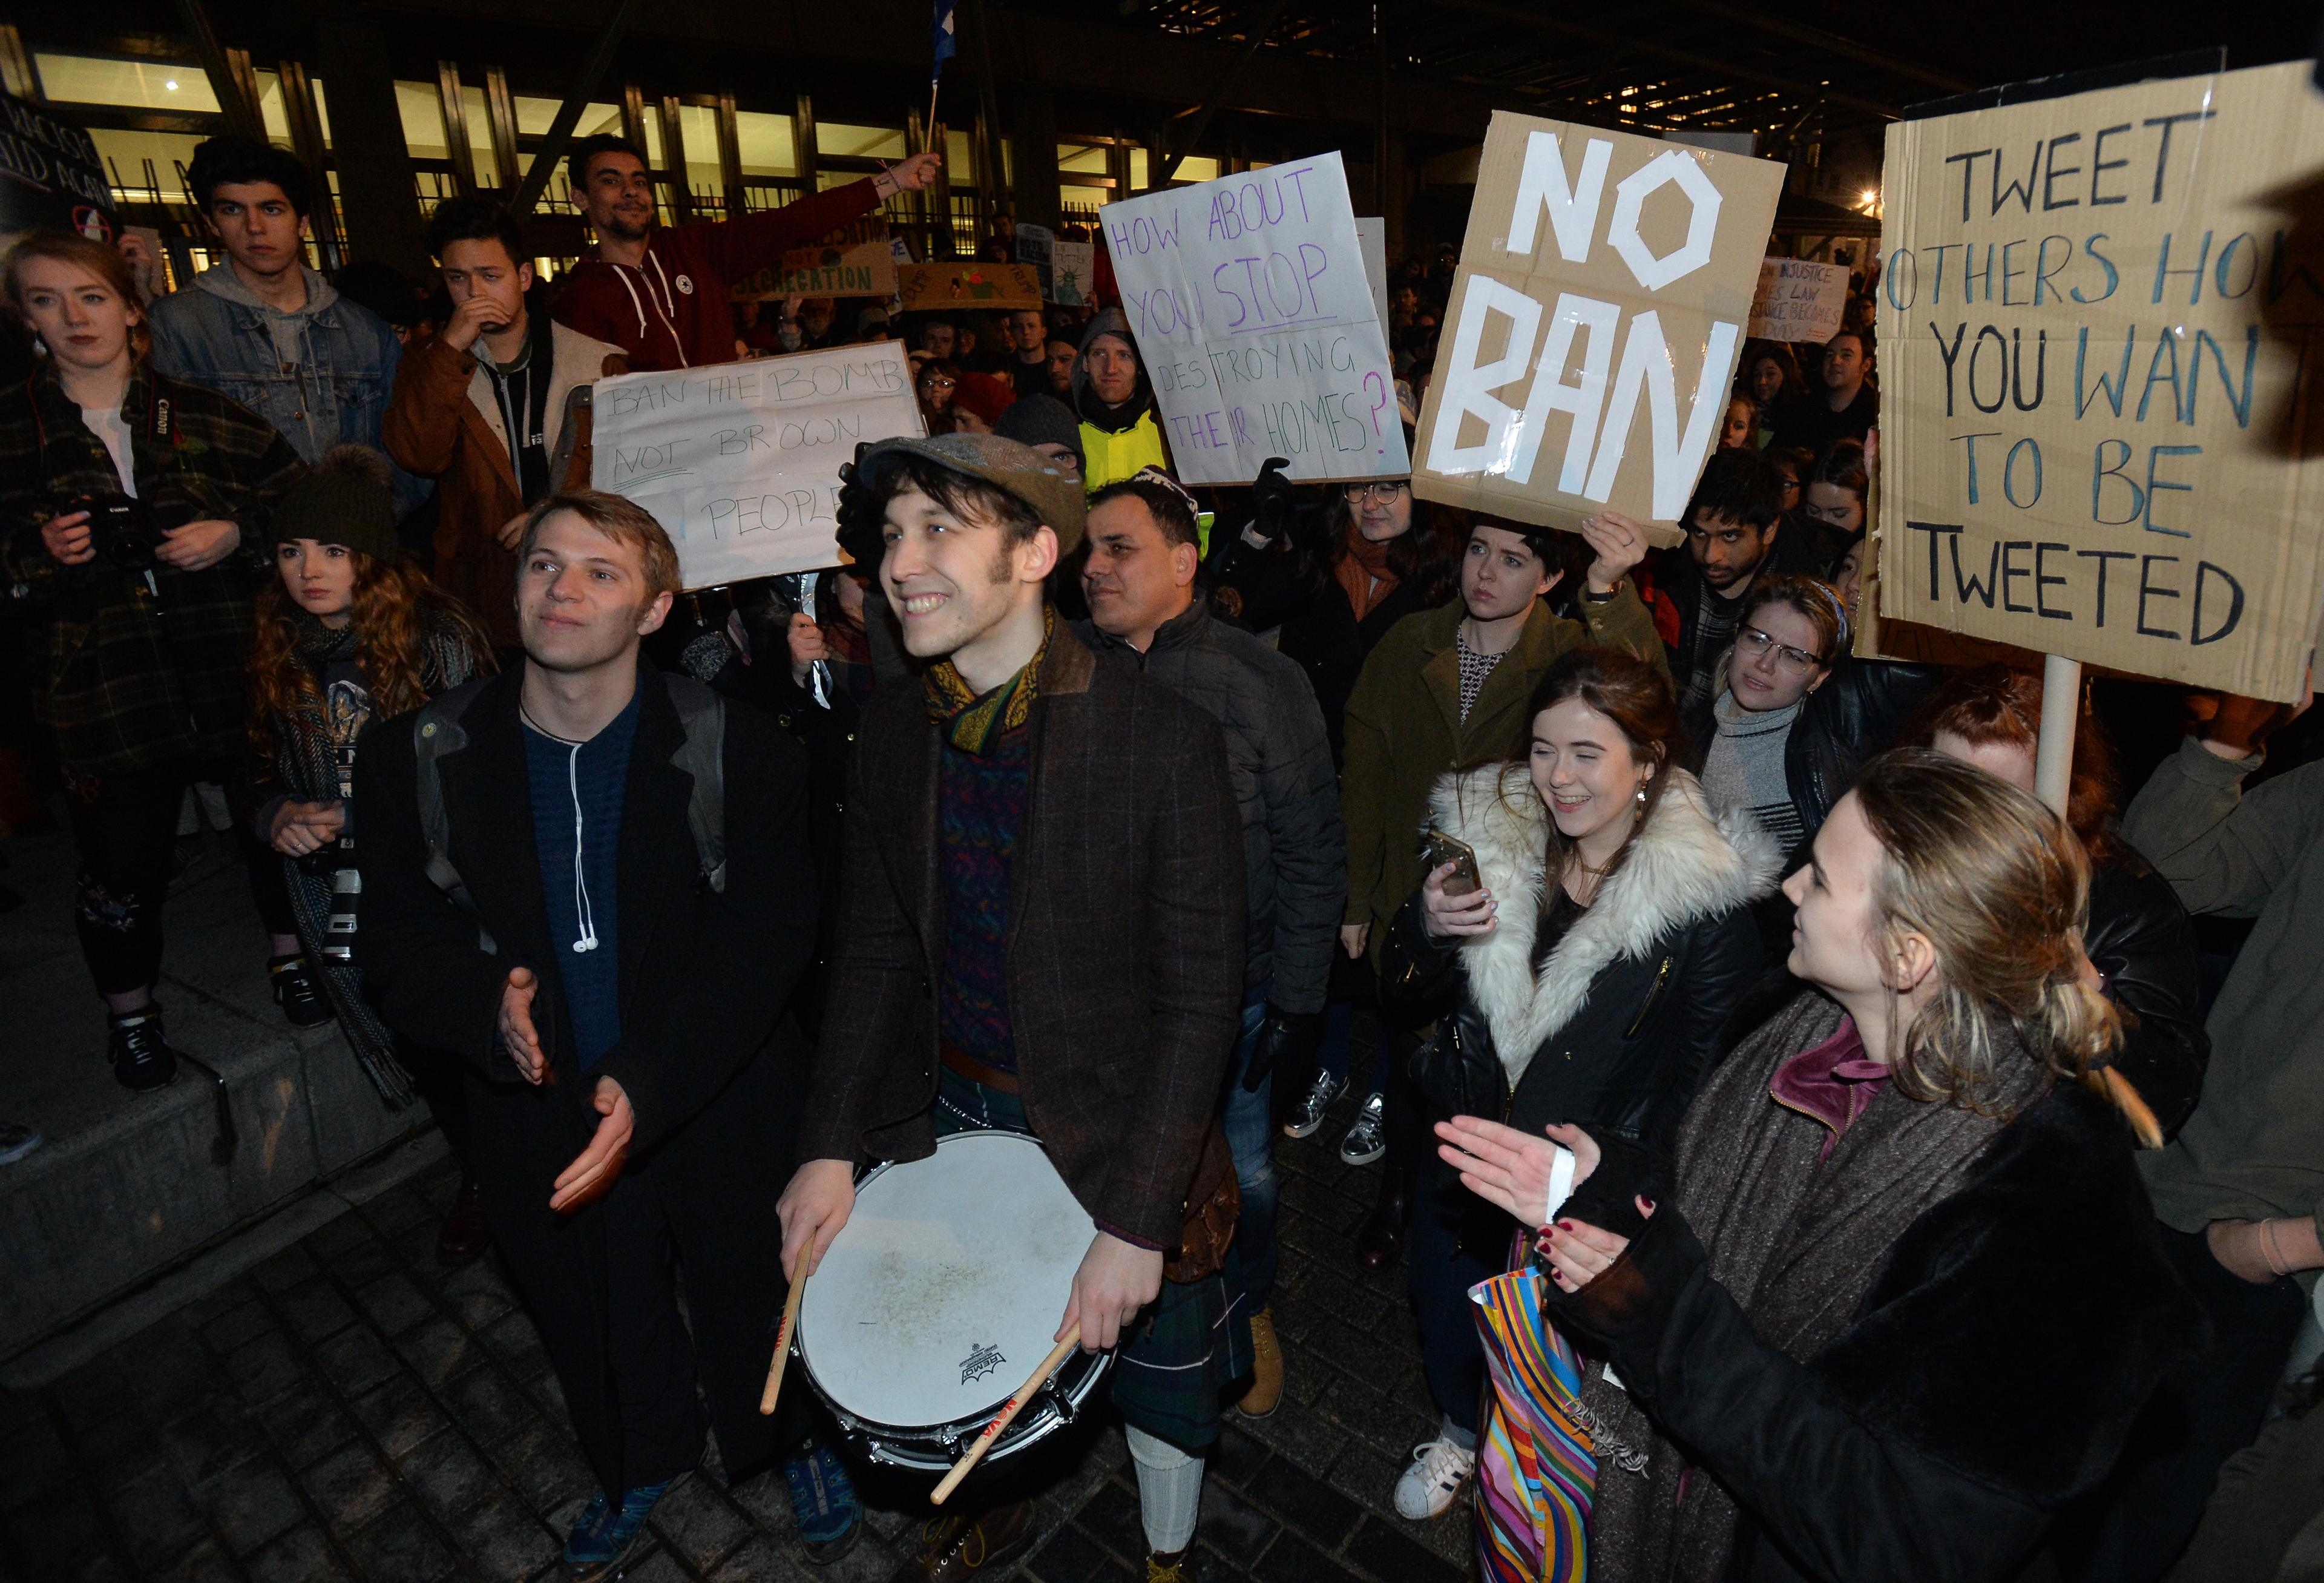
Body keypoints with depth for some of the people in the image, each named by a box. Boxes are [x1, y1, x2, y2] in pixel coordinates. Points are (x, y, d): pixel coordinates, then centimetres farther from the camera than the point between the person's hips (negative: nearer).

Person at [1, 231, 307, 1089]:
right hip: (101, 688, 0)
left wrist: (235, 535, -10)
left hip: (236, 669, 1)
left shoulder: (205, 415, 3)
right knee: (121, 864, 6)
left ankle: (290, 952, 38)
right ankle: (129, 1010, 29)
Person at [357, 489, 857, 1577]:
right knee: (593, 1328, 26)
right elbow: (396, 945, -2)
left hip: (718, 1112, -2)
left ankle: (804, 1442, 53)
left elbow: (765, 943, -17)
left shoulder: (739, 753, -16)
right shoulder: (418, 760, -7)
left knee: (759, 1308, 19)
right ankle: (641, 1464, 59)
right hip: (540, 1121, 3)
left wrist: (648, 1084, -28)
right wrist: (486, 1004, -24)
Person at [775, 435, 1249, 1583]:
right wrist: (831, 1146, -3)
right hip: (950, 1112, 5)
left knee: (1158, 1374, 19)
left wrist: (1137, 1219, -22)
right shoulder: (892, 729, -5)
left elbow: (1200, 998, -20)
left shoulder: (1164, 740, -23)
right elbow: (875, 950, 2)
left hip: (1118, 1130, -4)